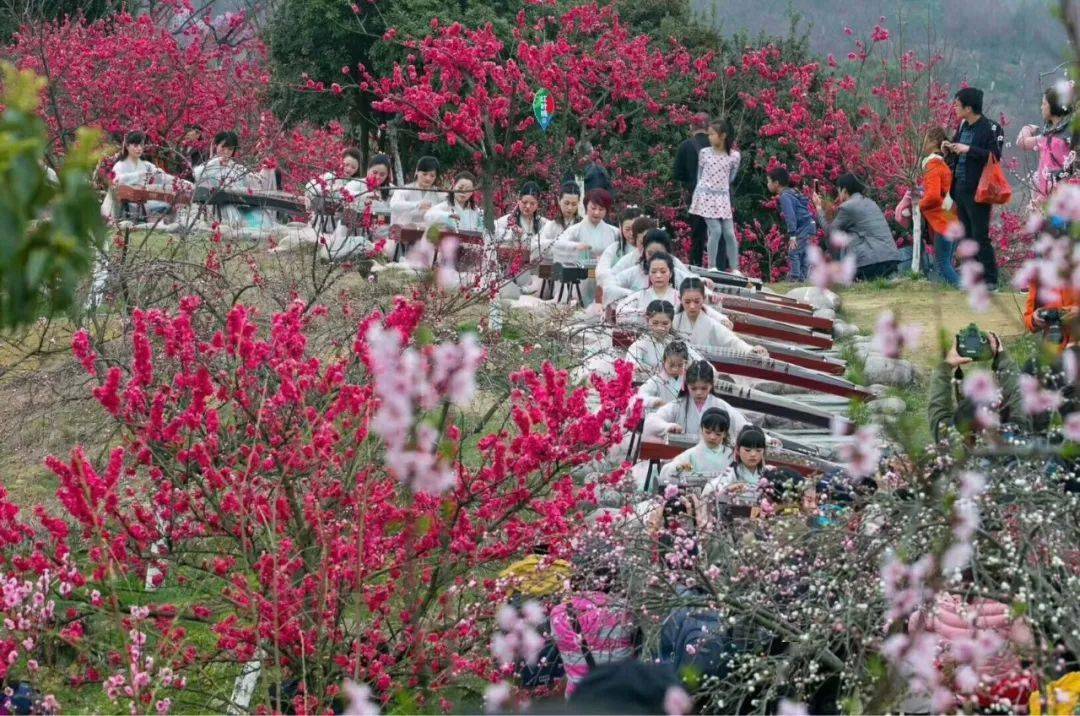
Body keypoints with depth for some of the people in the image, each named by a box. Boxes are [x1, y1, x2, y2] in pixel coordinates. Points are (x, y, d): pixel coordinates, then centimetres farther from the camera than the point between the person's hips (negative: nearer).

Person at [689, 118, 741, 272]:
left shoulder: (734, 155, -2)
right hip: (706, 196, -1)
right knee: (716, 230, -12)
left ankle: (734, 268, 6)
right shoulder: (704, 153, 0)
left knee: (729, 233, 0)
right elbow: (699, 175, 11)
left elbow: (731, 178, 12)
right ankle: (712, 266, -3)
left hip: (723, 198, 1)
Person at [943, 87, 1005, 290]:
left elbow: (995, 156, -21)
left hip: (978, 190, -8)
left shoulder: (990, 129, -11)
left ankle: (990, 279, -2)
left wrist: (968, 149, -23)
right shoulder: (963, 127, 13)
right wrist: (950, 150, 1)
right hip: (961, 188, 8)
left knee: (980, 236, -7)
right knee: (967, 236, 12)